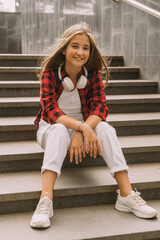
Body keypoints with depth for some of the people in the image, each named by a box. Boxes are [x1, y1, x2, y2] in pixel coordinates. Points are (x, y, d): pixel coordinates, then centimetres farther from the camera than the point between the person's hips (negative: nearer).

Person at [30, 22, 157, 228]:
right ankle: (45, 200, -48)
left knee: (105, 129, -27)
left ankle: (126, 194, -30)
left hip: (84, 127, 3)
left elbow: (100, 107, -15)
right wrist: (82, 127, -40)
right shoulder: (49, 73, -14)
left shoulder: (93, 75, -4)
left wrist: (80, 133, -34)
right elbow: (50, 110, -25)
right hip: (52, 128, -2)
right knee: (59, 130, -37)